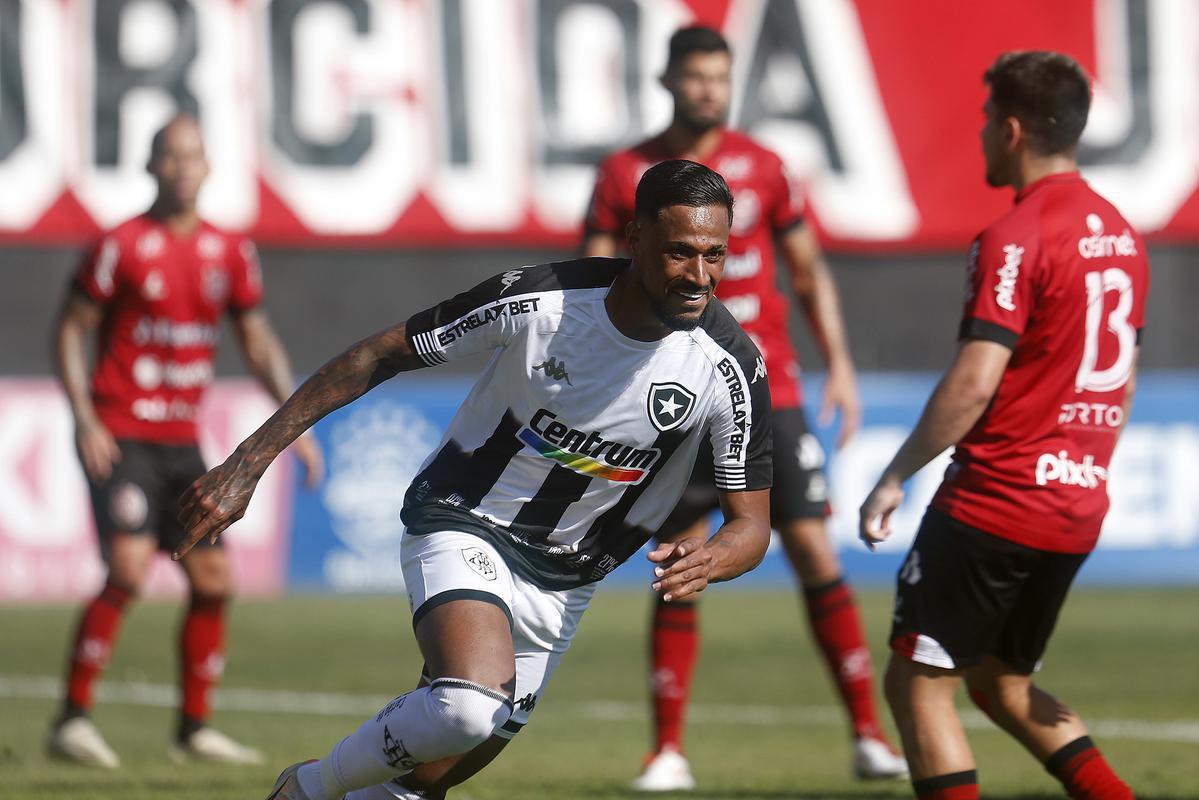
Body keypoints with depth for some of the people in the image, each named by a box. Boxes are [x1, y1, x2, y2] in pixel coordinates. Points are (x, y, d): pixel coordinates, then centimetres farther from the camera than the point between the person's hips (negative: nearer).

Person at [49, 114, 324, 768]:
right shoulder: (122, 246, -7)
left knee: (214, 581, 4)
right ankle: (72, 720, -12)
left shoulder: (230, 253, 7)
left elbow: (257, 341, 16)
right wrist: (85, 420, -14)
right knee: (129, 569, -20)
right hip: (120, 438, -6)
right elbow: (71, 329, -3)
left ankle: (194, 730, 16)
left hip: (182, 440, 6)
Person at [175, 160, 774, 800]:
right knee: (470, 707, -32)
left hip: (562, 581, 4)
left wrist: (708, 561, -37)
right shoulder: (534, 299, -23)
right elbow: (377, 357, -13)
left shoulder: (732, 369, -18)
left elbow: (751, 524, -10)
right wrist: (247, 464, -13)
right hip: (463, 525, -4)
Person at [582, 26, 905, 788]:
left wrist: (840, 364, 3)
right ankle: (668, 750, 7)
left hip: (768, 390, 1)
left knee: (815, 551, -6)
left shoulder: (762, 167, 4)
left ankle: (869, 734, -1)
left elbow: (810, 270, 11)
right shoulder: (625, 175, 1)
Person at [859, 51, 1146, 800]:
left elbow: (975, 382, -21)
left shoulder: (1015, 239, -15)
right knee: (1004, 681, 22)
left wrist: (896, 476, -14)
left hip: (994, 504, -8)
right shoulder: (1121, 234, 11)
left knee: (917, 681, 0)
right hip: (1079, 507, 9)